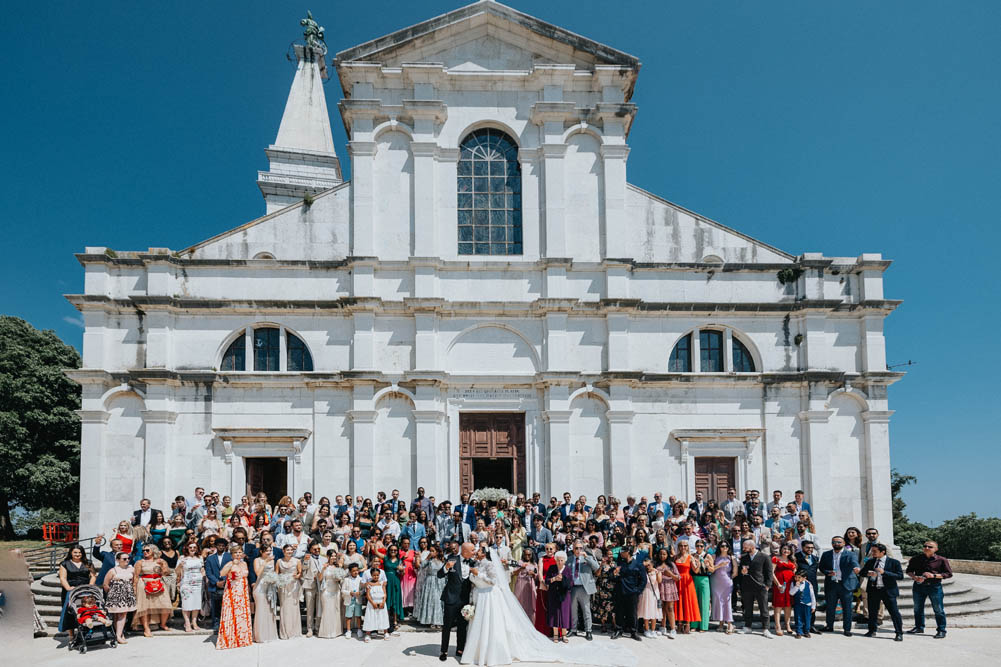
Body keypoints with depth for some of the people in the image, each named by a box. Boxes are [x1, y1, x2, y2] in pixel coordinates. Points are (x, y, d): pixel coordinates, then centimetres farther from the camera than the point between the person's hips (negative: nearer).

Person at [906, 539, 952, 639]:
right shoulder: (916, 559, 5)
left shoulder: (941, 560, -5)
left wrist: (934, 575, -15)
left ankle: (941, 630, 7)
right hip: (918, 586, 4)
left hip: (935, 587, -4)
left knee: (938, 610, -3)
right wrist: (915, 577, -10)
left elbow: (949, 574, -4)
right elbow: (909, 571, 12)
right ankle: (919, 627, 29)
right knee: (918, 608, 14)